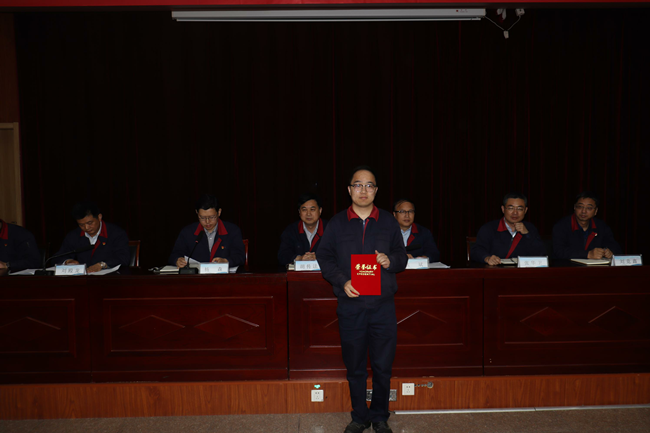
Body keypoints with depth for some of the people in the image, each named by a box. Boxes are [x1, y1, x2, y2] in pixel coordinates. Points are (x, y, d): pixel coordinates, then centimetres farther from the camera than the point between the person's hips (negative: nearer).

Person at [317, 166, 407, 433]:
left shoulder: (388, 222, 7)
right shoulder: (337, 223, 5)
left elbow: (402, 256, 11)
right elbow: (324, 257, 4)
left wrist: (390, 261, -12)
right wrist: (342, 281, -11)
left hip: (383, 306, 1)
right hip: (350, 306, 0)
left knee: (383, 367, 8)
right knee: (355, 368, 10)